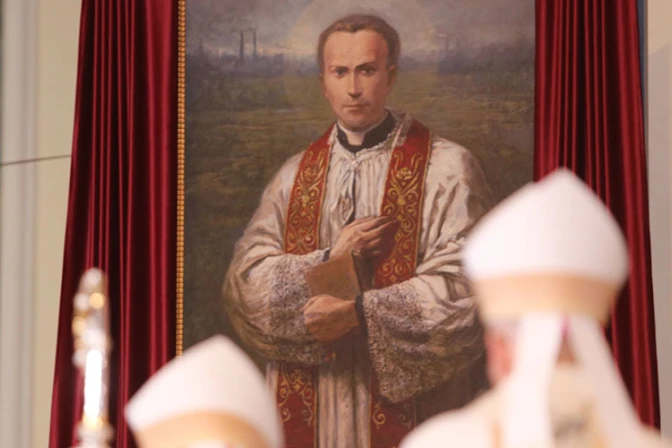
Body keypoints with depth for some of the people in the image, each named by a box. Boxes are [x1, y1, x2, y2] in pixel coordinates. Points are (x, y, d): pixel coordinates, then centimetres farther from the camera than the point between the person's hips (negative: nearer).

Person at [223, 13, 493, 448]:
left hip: (408, 405, -3)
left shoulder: (446, 168, -4)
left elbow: (462, 287, -12)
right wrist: (328, 259, -13)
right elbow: (245, 279, 2)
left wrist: (360, 313, -19)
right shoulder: (295, 176, 9)